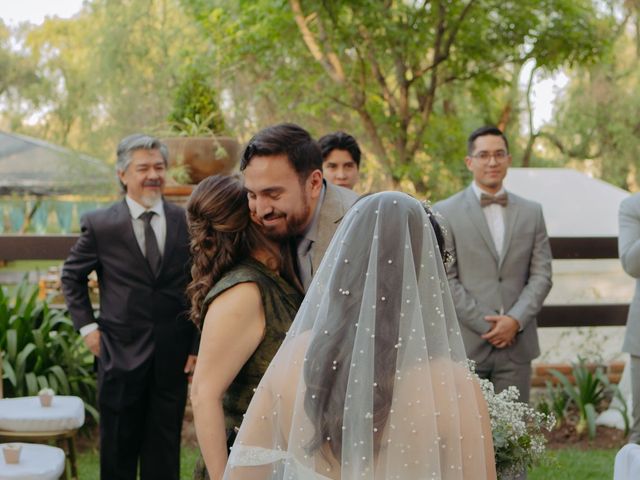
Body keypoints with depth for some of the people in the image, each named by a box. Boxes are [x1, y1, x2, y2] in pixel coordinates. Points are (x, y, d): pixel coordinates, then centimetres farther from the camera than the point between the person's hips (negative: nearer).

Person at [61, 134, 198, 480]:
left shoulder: (188, 222, 0)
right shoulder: (99, 225, -3)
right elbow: (72, 275, 9)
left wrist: (198, 344, 1)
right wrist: (86, 325, 0)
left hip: (174, 355, 1)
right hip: (121, 352, -1)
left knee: (164, 452, 10)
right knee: (118, 447, 10)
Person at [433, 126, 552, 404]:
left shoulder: (531, 212, 12)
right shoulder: (445, 213, 2)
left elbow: (541, 274, 8)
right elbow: (444, 279, -4)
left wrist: (515, 320, -7)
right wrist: (486, 325, -10)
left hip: (516, 343, 3)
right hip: (465, 344, -3)